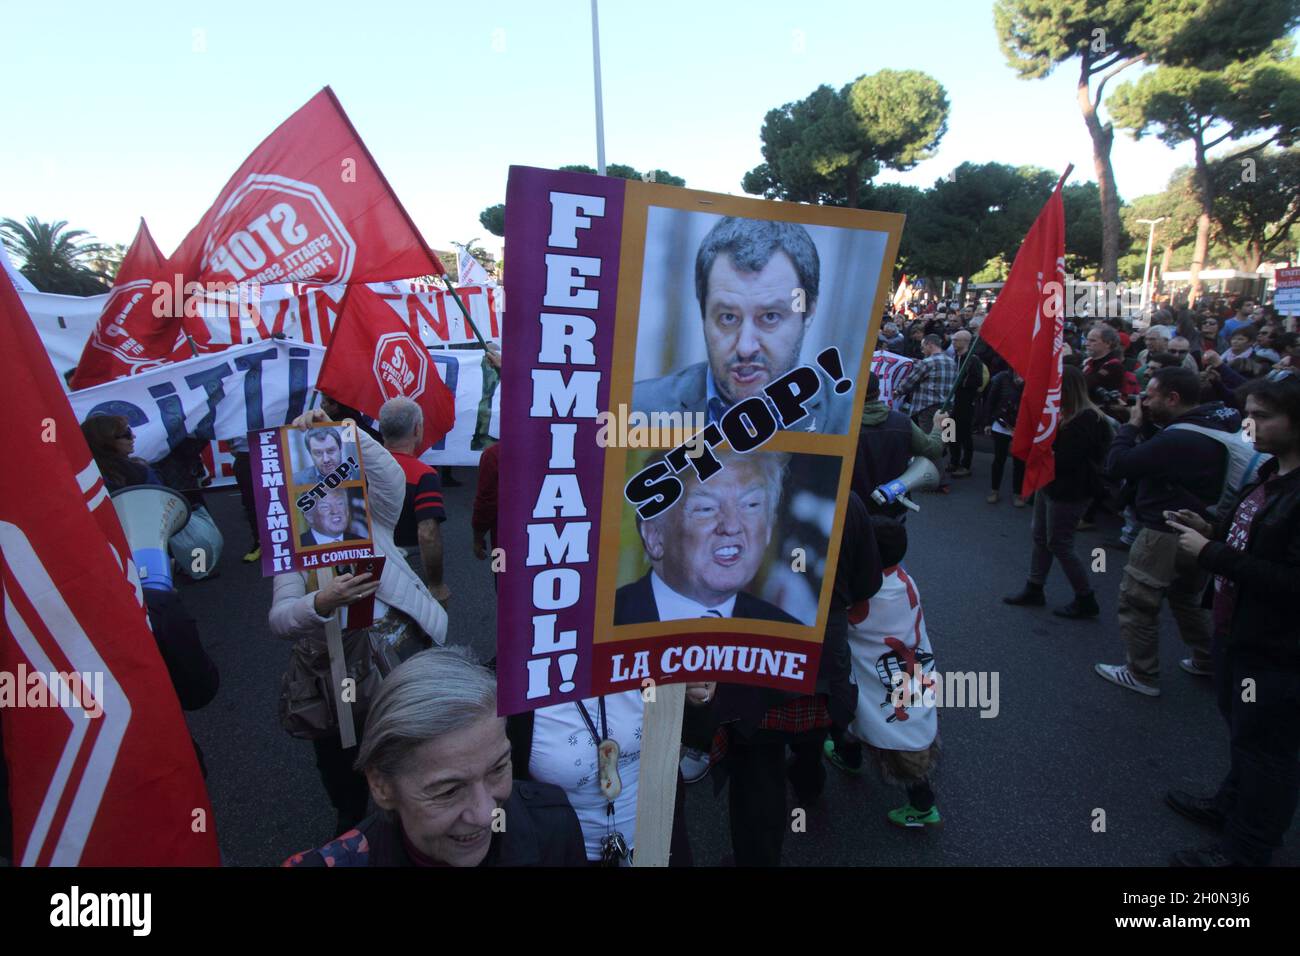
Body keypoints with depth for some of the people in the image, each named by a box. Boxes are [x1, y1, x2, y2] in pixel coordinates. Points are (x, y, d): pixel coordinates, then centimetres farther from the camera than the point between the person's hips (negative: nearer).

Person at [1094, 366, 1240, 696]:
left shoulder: (1178, 439, -28)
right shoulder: (1212, 424, 3)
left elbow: (1117, 465, -26)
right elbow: (1159, 455, 10)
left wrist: (1133, 425, -13)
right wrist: (1148, 425, -3)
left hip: (1166, 536, -10)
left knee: (1136, 603, 5)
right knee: (1186, 597, 28)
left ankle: (1143, 675, 16)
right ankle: (1206, 660, 40)